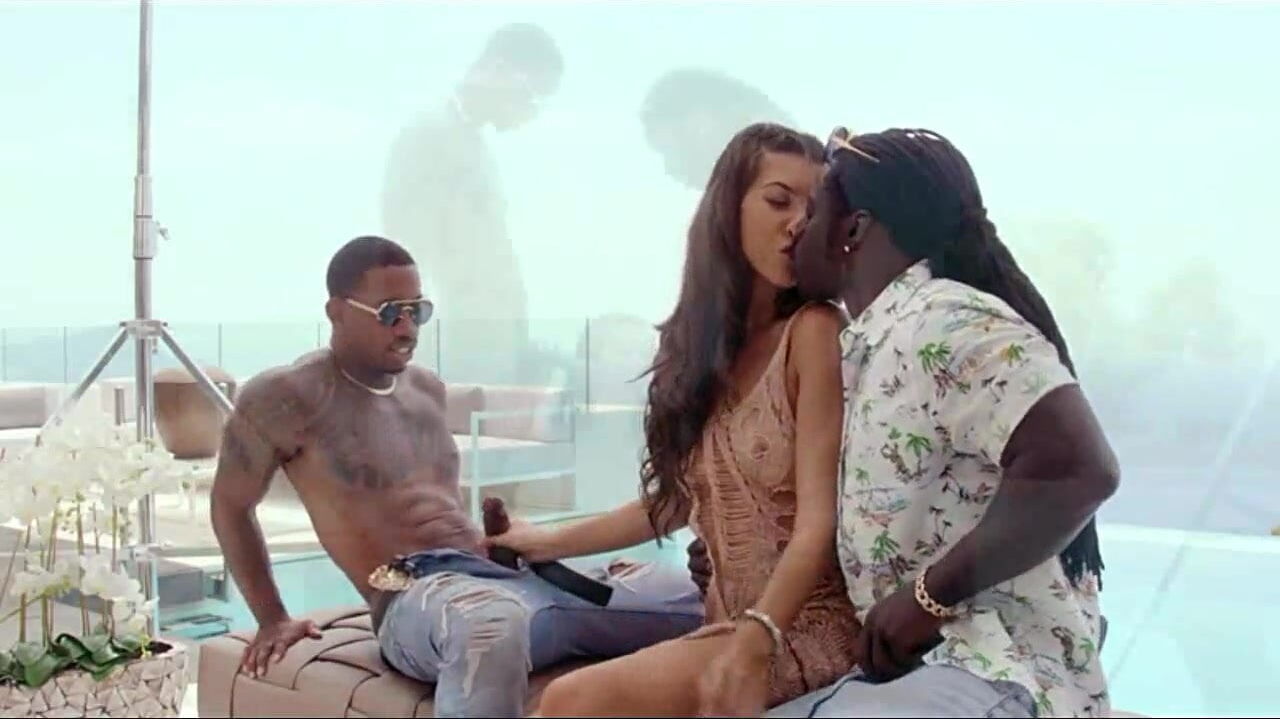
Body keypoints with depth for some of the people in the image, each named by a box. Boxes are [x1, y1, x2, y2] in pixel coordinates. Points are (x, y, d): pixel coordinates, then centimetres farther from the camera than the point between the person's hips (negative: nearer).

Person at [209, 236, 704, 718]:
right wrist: (272, 620, 10)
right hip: (417, 594, -7)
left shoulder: (427, 389, 21)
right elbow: (230, 504, 10)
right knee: (492, 623, -47)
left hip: (514, 573, 7)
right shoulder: (288, 397, 0)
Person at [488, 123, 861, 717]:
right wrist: (552, 543, 29)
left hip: (806, 627, -6)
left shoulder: (815, 331, -10)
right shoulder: (709, 343, 11)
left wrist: (753, 643, -30)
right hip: (728, 626, 6)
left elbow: (820, 519, -17)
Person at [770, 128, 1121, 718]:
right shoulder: (874, 342, 15)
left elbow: (1080, 469, -27)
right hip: (910, 666, 10)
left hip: (997, 671, -10)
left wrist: (932, 595, -20)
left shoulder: (948, 321, -15)